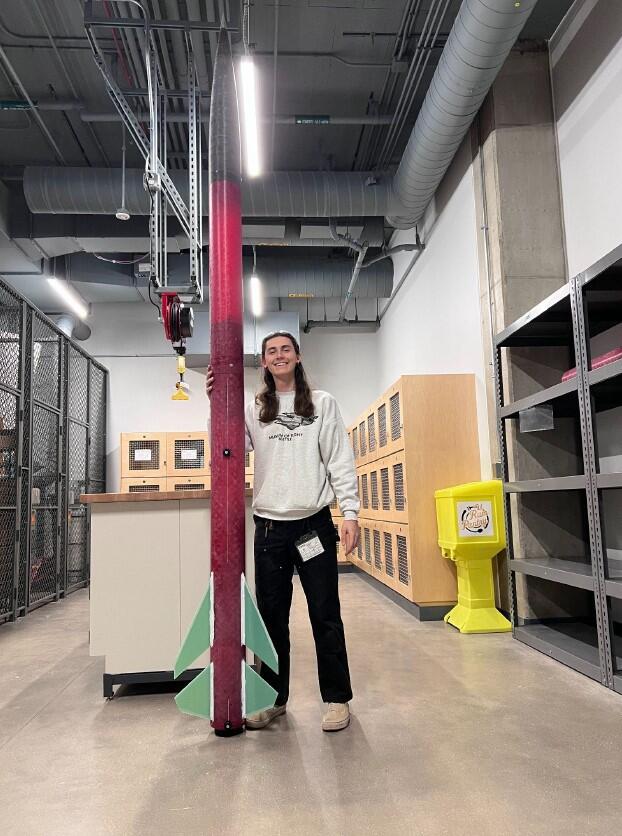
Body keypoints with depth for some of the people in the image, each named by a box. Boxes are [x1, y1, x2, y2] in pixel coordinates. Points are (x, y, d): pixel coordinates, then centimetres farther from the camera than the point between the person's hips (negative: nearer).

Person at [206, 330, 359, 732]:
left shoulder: (323, 403, 6)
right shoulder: (253, 410, 11)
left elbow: (340, 461, 1)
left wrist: (350, 511, -7)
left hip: (314, 523, -2)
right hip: (268, 528, 2)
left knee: (325, 615, 5)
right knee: (271, 616, 11)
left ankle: (337, 698, 20)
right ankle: (273, 698, 26)